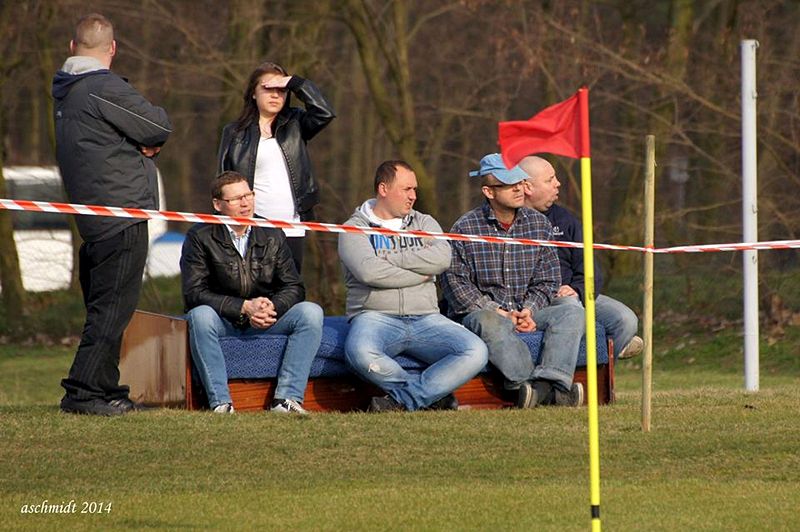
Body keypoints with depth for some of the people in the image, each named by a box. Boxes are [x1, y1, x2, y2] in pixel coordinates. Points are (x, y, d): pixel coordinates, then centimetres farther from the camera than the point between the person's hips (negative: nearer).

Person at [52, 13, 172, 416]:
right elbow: (160, 127, -12)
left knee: (105, 307, 14)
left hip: (92, 217, 9)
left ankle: (105, 389, 19)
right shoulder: (105, 88, -15)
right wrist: (149, 138, 9)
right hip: (122, 212, -9)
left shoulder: (65, 91, 15)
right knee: (113, 307, -9)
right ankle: (82, 393, -11)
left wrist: (144, 142, -1)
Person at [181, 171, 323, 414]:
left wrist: (272, 308, -20)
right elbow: (194, 293, -14)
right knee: (200, 316, -36)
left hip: (267, 321, 3)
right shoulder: (200, 237, -5)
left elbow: (294, 287, 3)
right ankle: (220, 403, -34)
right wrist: (244, 308, -23)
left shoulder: (272, 236, 6)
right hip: (222, 321, -3)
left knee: (311, 312, -22)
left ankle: (287, 399, -25)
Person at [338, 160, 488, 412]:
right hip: (376, 317, -3)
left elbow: (442, 258, -3)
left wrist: (388, 259, -5)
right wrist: (421, 274, -3)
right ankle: (433, 394, -19)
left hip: (426, 319, 3)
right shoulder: (355, 227, 7)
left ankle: (402, 400, -22)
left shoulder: (424, 223, 19)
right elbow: (369, 271, -12)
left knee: (475, 352, -23)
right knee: (360, 353, -39)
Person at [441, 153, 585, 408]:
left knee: (572, 312, -22)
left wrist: (529, 310, -8)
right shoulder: (464, 229, 0)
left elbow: (547, 279, 12)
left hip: (526, 313, 4)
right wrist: (496, 311, -15)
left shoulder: (538, 224, 11)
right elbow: (456, 282, -6)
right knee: (489, 322, -39)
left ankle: (547, 381, -44)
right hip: (481, 311, -4)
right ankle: (546, 390, -47)